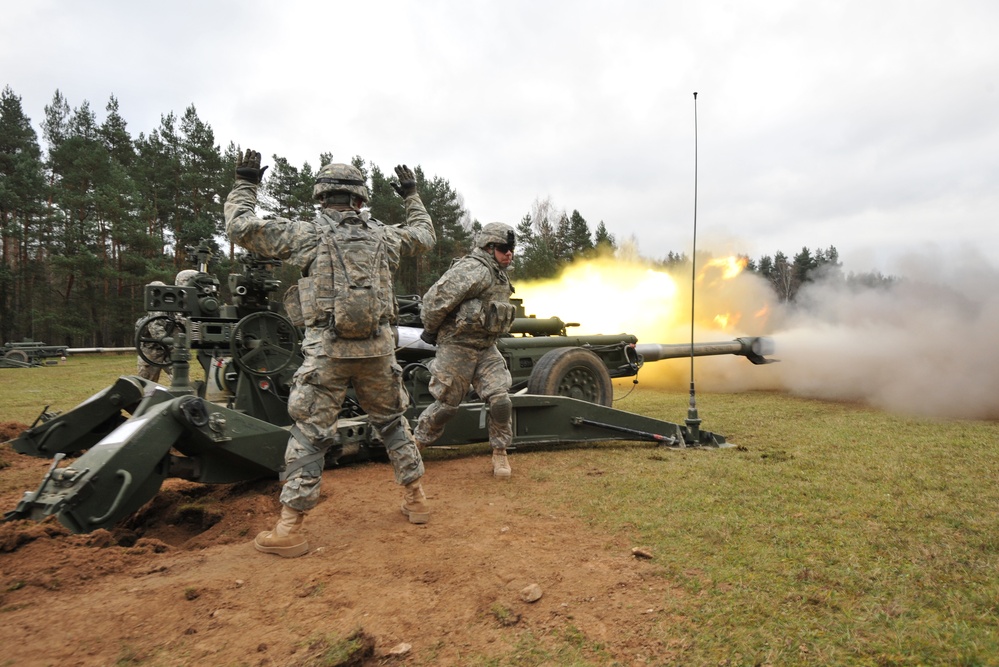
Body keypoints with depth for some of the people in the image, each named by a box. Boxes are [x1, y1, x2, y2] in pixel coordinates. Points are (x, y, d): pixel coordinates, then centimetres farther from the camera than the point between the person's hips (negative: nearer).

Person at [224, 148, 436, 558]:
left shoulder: (308, 235, -1)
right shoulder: (383, 236, 7)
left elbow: (240, 227, 2)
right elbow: (425, 236, 27)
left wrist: (245, 184, 17)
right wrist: (412, 196, 39)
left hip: (327, 350, -2)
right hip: (378, 349, 3)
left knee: (309, 434, 4)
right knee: (392, 421, 19)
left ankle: (289, 529, 7)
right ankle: (415, 499, 28)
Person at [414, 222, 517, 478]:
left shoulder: (500, 277, 13)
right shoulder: (474, 270, -18)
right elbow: (436, 299, -22)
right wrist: (431, 331, -8)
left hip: (486, 349, 7)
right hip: (456, 348, -7)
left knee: (501, 400, -4)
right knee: (446, 404, 4)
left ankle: (500, 453, 13)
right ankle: (415, 445, 27)